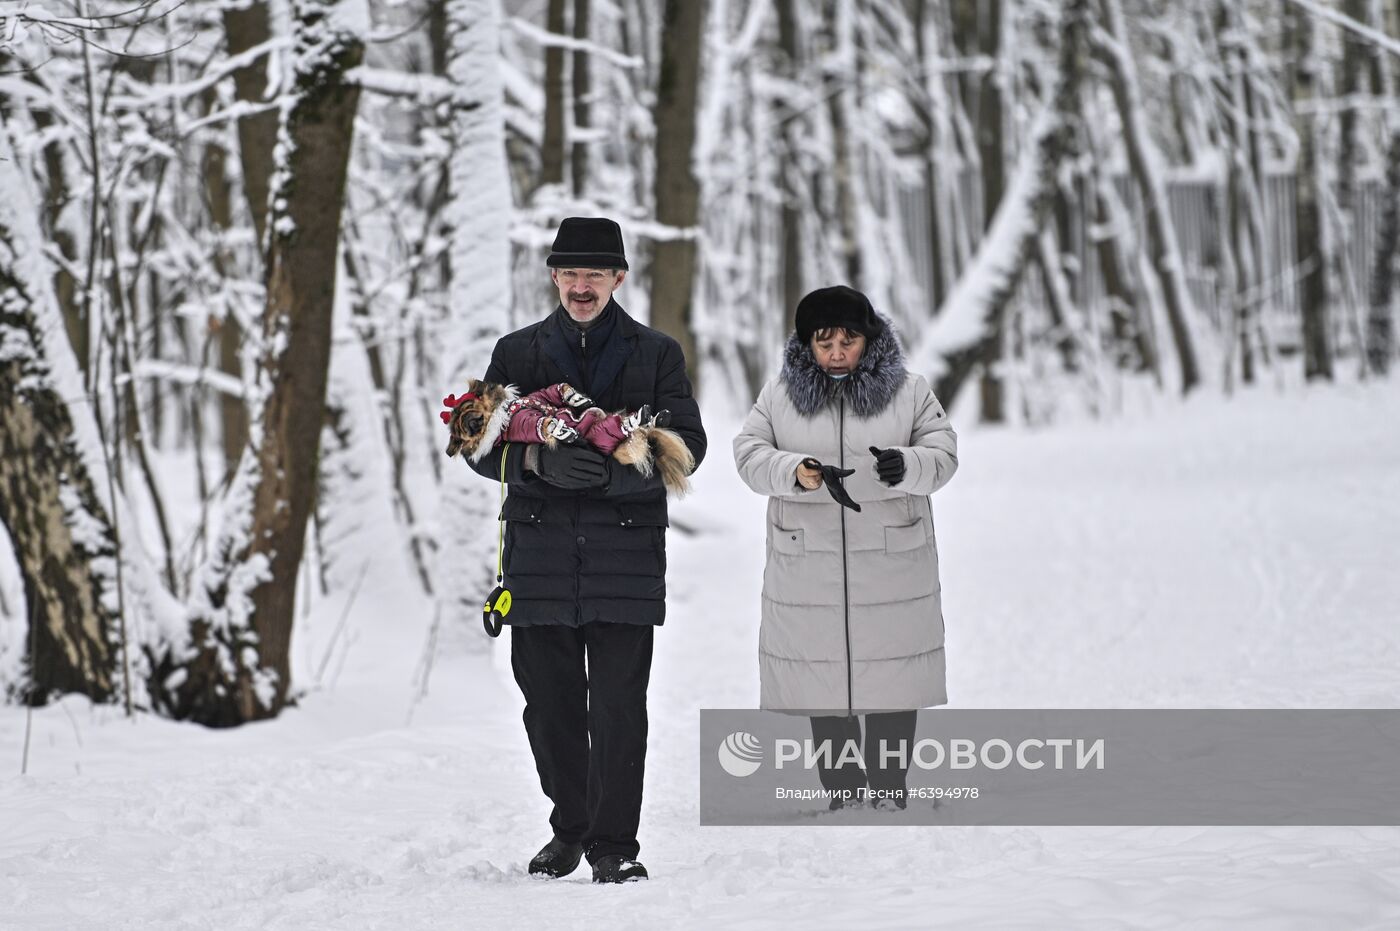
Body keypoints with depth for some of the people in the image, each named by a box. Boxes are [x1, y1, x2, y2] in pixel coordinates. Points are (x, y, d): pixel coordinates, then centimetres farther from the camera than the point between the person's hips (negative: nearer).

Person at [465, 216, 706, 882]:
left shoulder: (657, 354, 10)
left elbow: (687, 445, 2)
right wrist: (540, 460, -15)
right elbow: (483, 447, 7)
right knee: (549, 699, 5)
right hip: (539, 548, 2)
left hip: (626, 550, -2)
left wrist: (617, 470, -16)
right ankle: (570, 827, 22)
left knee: (619, 700, -7)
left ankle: (614, 843, -2)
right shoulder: (517, 352, 13)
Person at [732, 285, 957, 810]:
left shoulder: (909, 393, 3)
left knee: (892, 684, 1)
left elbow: (941, 456, -4)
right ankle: (841, 795, 13)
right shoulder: (779, 397, 6)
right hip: (807, 567, 1)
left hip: (891, 566, -1)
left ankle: (889, 794, 12)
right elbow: (749, 455, -3)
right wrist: (795, 471, -24)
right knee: (822, 684, 4)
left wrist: (905, 466, -27)